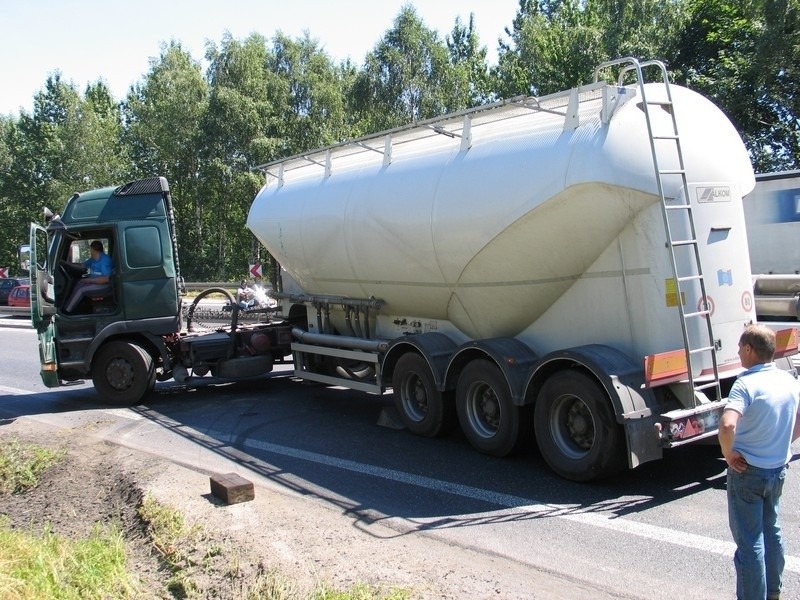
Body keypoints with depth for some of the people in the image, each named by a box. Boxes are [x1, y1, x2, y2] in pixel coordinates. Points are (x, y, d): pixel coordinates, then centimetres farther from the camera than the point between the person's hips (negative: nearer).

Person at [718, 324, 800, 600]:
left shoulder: (746, 384, -23)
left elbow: (727, 425, -37)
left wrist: (728, 453, -20)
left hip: (748, 471, -8)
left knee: (749, 540, 3)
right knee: (771, 530, 24)